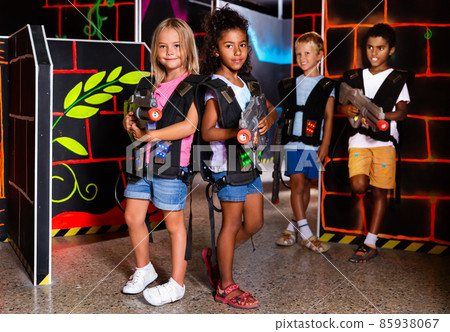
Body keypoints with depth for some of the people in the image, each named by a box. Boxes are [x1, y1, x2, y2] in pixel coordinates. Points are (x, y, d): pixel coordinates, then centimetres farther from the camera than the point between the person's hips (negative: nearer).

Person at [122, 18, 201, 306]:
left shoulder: (193, 86, -6)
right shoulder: (153, 86, 15)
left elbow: (189, 126, -17)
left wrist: (151, 135, -16)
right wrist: (132, 125, 2)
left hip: (173, 163, -7)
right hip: (144, 161, 7)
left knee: (174, 222, 2)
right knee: (133, 217, 11)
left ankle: (177, 285, 14)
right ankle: (144, 269, 33)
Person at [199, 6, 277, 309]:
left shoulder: (249, 84, 10)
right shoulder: (214, 89, -12)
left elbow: (270, 111, 18)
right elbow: (207, 132, -15)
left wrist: (267, 121, -5)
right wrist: (236, 132, -29)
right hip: (228, 162, -7)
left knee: (255, 223, 12)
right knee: (232, 223, 1)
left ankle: (217, 256, 34)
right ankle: (226, 286, 16)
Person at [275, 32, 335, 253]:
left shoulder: (326, 86, 5)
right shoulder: (290, 85, 13)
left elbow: (328, 117, 1)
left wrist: (325, 145, -7)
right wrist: (278, 140, 14)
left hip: (313, 143, -1)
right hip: (292, 141, 1)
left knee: (305, 186, 6)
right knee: (298, 183, -8)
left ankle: (293, 227, 20)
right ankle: (305, 234, -6)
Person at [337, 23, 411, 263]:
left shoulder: (398, 80, 5)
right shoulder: (354, 77, 13)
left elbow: (402, 113, -1)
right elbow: (340, 106, 14)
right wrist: (347, 110, -9)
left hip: (384, 140, -1)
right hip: (359, 138, 2)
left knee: (380, 192, 0)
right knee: (358, 186, -18)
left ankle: (370, 244, 8)